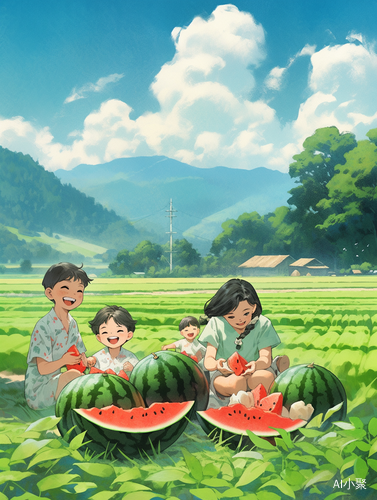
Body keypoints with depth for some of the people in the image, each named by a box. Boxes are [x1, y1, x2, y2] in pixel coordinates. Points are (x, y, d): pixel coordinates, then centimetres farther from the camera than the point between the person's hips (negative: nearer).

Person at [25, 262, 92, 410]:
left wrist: (83, 360, -10)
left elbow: (80, 359, 9)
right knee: (72, 375, -29)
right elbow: (43, 369, -19)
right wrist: (63, 361, -26)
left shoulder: (72, 323, 5)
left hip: (57, 382, 8)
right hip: (39, 389, -8)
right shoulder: (44, 326, -19)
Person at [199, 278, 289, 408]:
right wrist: (216, 364, -37)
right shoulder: (216, 324, -5)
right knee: (236, 383, -37)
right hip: (222, 375, 0)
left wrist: (256, 365, -37)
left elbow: (266, 358, -11)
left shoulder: (263, 324, -1)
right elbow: (208, 361, -10)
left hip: (252, 373, 0)